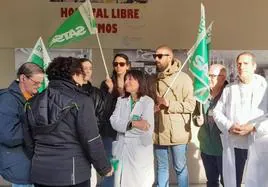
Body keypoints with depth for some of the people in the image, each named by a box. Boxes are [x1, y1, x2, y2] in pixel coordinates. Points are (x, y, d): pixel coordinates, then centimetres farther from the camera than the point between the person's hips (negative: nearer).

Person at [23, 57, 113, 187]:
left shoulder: (34, 102, 6)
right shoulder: (81, 101, -13)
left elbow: (29, 140, 11)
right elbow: (92, 140, -14)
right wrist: (104, 168, -1)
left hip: (40, 172, 5)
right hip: (71, 173, -5)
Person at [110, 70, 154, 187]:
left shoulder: (148, 102, -6)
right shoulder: (121, 100, 8)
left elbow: (147, 129, -16)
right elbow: (114, 122, -7)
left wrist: (123, 126, -9)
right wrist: (132, 123, -21)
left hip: (140, 151, -4)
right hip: (122, 150, 4)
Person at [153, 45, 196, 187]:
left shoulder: (183, 78, -7)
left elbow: (191, 104, -13)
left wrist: (169, 104, -21)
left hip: (177, 132, -5)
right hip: (158, 132, 5)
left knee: (180, 167, 9)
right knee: (161, 168, 15)